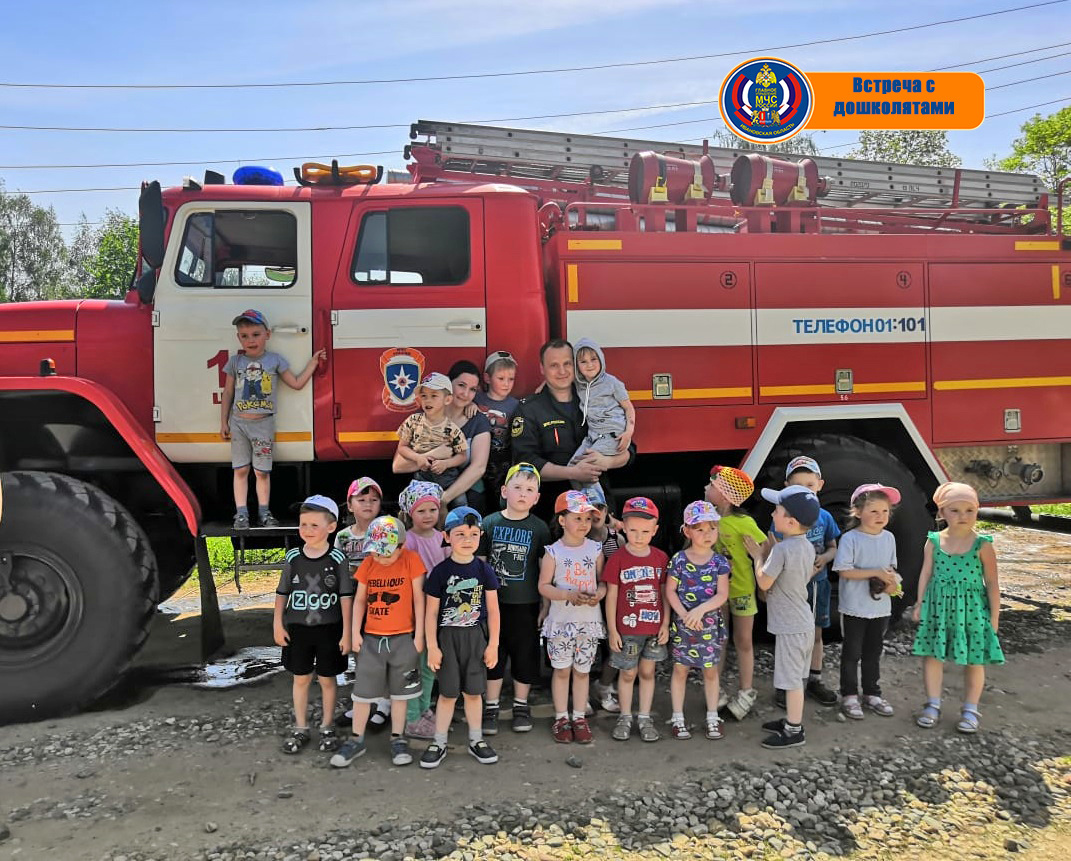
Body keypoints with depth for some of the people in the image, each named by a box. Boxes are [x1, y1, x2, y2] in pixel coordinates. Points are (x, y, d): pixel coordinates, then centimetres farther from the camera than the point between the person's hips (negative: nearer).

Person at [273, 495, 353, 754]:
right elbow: (282, 592, 6)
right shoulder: (293, 557, -2)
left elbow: (346, 597, -8)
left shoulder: (337, 558, -10)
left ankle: (327, 727, 24)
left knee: (327, 679, 10)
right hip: (298, 628, 2)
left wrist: (346, 632, -9)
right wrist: (278, 625, 4)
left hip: (329, 629, -2)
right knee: (301, 678, 12)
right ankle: (300, 728, 25)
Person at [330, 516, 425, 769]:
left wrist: (419, 635, -8)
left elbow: (419, 599, -7)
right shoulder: (368, 564, -2)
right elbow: (359, 600, 5)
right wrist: (356, 633, 0)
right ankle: (356, 740, 20)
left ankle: (398, 739, 22)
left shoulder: (411, 561, -10)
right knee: (363, 690, 7)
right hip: (371, 638, 3)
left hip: (403, 638, -2)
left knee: (399, 691, 9)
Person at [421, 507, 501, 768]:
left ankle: (476, 740, 26)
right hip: (448, 636, -2)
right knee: (448, 693, 5)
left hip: (476, 636, 2)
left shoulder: (484, 570, -2)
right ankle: (439, 743, 19)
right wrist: (432, 647, -6)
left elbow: (493, 610, 2)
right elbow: (431, 612, -4)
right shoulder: (440, 571, -8)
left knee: (473, 691, 10)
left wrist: (493, 644, 0)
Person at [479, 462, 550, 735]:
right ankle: (491, 707, 23)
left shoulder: (539, 528, -2)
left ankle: (521, 706, 27)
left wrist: (546, 606, 0)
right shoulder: (490, 523, -2)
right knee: (493, 656, 9)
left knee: (525, 656, 9)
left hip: (526, 605, 0)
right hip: (494, 602, 0)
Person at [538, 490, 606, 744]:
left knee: (582, 671, 11)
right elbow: (543, 586, -7)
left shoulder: (595, 549, 1)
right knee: (561, 670, 7)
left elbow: (604, 580, 7)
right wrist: (569, 595, -20)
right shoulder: (554, 552, -6)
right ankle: (561, 718, 21)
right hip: (561, 620, -2)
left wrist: (598, 594, -15)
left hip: (590, 621, 2)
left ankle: (579, 718, 23)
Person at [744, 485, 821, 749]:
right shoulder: (808, 547, 4)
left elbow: (764, 583, -17)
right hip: (804, 622, 9)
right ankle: (791, 720, 33)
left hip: (790, 626, -9)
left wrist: (758, 556, -3)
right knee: (795, 677, 20)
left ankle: (794, 731, 11)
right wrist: (769, 554, 9)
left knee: (792, 678, 2)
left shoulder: (781, 550, -24)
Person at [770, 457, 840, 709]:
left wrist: (824, 558, -10)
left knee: (816, 633, 15)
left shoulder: (824, 517, 1)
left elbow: (832, 547, 11)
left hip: (818, 583, 4)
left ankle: (814, 681, 30)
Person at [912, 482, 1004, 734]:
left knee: (973, 660, 7)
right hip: (938, 606, 2)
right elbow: (926, 574, 5)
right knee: (931, 655, 6)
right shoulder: (933, 542, -2)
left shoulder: (982, 545, -8)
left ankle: (970, 709, 23)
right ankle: (933, 705, 20)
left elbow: (992, 582, -3)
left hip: (971, 608, -2)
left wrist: (994, 614, -2)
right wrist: (920, 605, 6)